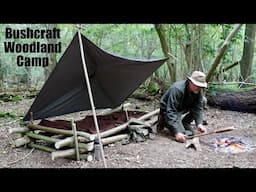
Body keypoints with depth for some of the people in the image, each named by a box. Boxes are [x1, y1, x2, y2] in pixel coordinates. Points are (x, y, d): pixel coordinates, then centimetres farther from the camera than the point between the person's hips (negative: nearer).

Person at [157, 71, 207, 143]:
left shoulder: (198, 91, -14)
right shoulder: (177, 89, -35)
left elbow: (198, 108, -13)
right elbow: (171, 112, -38)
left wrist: (199, 123, -31)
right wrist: (177, 132, -44)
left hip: (184, 108, 7)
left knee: (203, 101, -12)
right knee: (181, 134, -23)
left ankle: (184, 123, 2)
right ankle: (164, 121, 5)